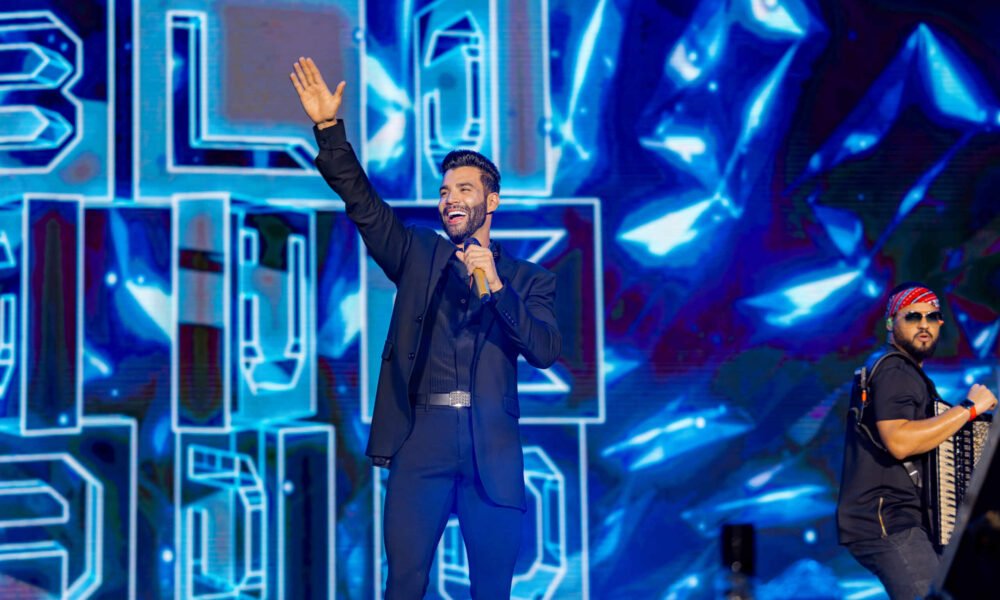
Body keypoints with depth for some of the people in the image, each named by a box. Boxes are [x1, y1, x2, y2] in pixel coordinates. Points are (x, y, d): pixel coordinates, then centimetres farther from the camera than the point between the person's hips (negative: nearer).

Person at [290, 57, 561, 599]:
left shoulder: (527, 279, 11)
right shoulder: (419, 257, 14)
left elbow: (545, 350, -3)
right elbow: (361, 201, 4)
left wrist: (495, 287, -13)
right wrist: (328, 128, -6)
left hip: (490, 450, 0)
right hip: (421, 438, 1)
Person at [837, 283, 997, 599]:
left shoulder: (906, 371, 22)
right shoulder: (893, 371, -11)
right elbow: (899, 441, -26)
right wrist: (969, 408, -20)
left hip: (897, 521, 11)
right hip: (885, 523, -11)